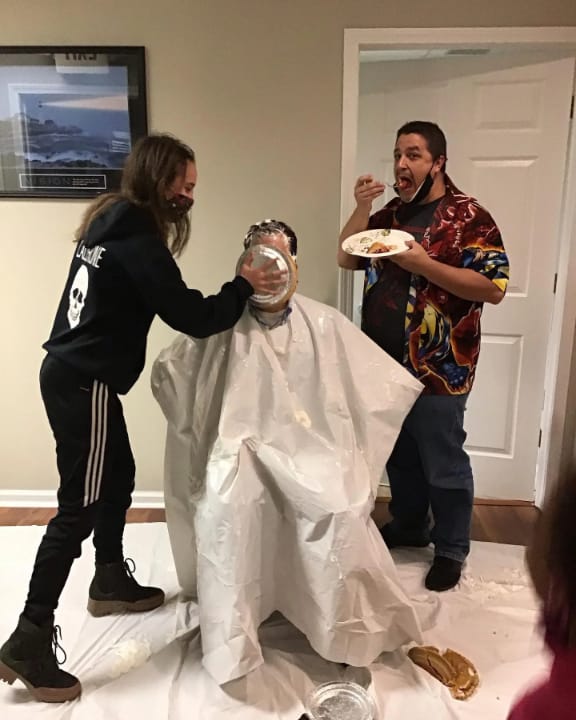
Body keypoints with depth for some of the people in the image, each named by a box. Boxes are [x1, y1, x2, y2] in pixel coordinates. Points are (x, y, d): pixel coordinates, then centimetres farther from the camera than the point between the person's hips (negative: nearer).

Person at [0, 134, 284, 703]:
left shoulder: (112, 221, 10)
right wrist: (244, 286, -3)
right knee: (78, 507, -3)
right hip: (85, 384, -10)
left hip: (71, 373, 10)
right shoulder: (139, 242, -19)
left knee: (118, 475, 21)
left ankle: (111, 583, 39)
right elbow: (193, 318, -17)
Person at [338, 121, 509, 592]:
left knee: (443, 463, 8)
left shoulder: (468, 217, -10)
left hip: (437, 368, -6)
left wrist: (423, 263, -23)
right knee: (399, 455, 20)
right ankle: (407, 526, 41)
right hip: (385, 361, 6)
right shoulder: (391, 213, 10)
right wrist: (362, 208, -6)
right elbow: (347, 260, 8)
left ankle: (452, 550, 27)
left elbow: (494, 288, -17)